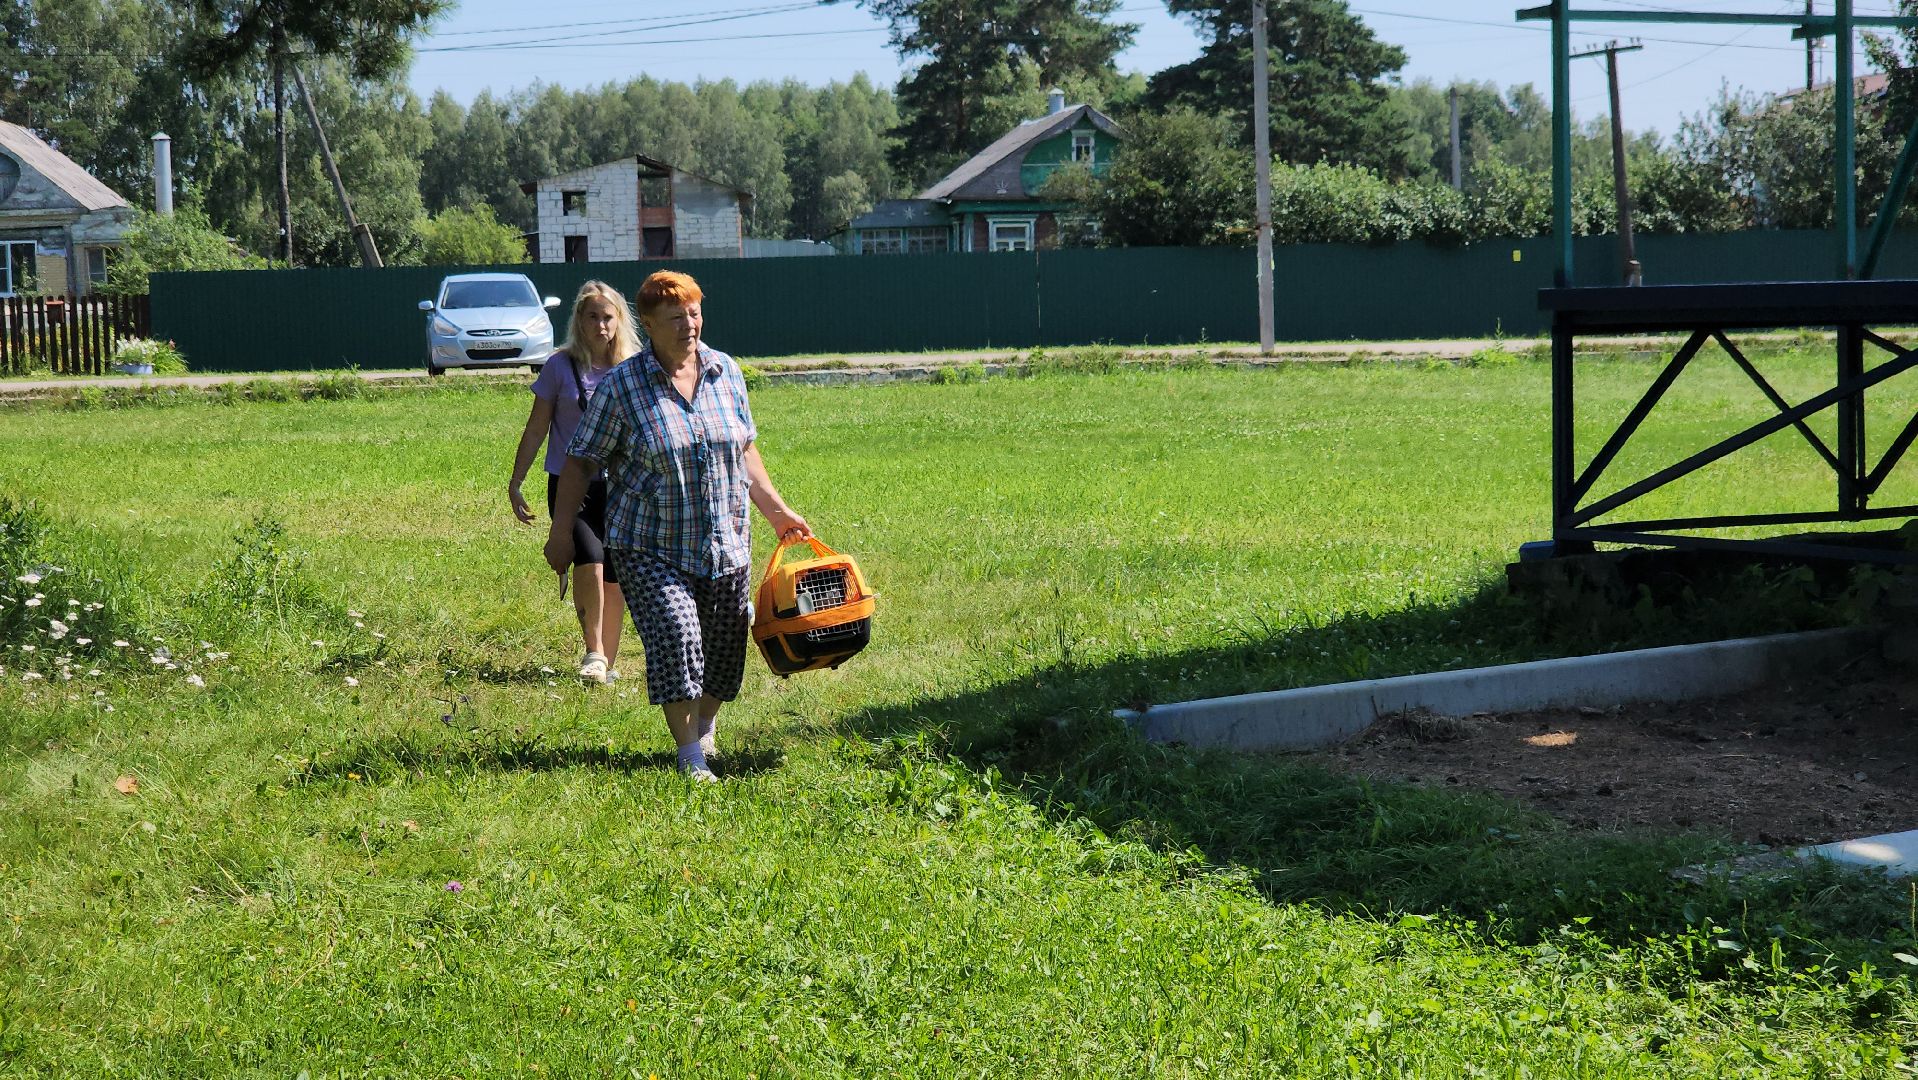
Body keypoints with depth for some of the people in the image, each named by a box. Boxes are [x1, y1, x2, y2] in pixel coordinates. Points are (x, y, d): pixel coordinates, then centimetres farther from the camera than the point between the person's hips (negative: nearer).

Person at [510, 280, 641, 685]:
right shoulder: (560, 366, -1)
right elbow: (536, 428, 4)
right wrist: (515, 483, 4)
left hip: (618, 485, 2)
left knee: (615, 579, 4)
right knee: (589, 561, -22)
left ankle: (608, 663, 19)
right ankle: (593, 653, -8)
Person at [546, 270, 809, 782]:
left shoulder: (726, 372, 5)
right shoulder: (622, 385, -7)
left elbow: (744, 450, 16)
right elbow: (580, 459, -3)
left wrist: (777, 512, 16)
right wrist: (561, 531, -6)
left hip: (726, 546, 4)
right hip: (651, 548, -4)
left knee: (724, 649, 10)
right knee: (675, 635, -19)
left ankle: (705, 731, 37)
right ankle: (691, 759, -11)